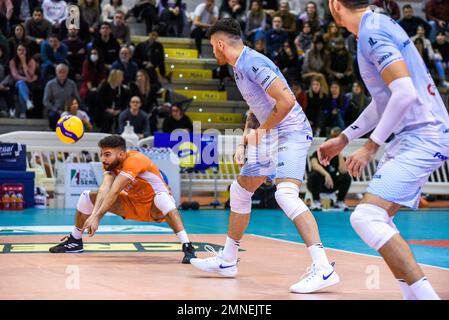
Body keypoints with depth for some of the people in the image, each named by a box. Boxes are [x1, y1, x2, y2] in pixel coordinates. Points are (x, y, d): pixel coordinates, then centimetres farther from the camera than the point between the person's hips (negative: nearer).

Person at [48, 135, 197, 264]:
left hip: (154, 207, -7)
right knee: (87, 197, -2)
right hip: (132, 204, 7)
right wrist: (94, 214, -43)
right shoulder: (110, 163, -10)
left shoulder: (134, 160, -30)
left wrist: (97, 216, -43)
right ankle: (75, 241, 17)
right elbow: (105, 188, -27)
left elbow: (114, 192, -38)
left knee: (162, 198, -43)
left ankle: (187, 247, -42)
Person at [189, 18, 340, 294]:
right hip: (271, 136, 11)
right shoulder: (240, 67, 12)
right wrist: (245, 140, 12)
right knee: (240, 190, 17)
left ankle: (323, 269, -31)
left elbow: (286, 101, -26)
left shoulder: (253, 63, -19)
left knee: (286, 194, -27)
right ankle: (227, 261, 29)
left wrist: (262, 130, -13)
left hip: (292, 132, -11)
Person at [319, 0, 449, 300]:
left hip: (422, 137, -10)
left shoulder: (372, 31, -14)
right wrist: (343, 139, 28)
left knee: (367, 218, -19)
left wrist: (372, 146, -16)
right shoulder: (379, 25, 16)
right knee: (378, 219, 17)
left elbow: (405, 93, -24)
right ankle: (413, 294, 19)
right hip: (413, 137, 10)